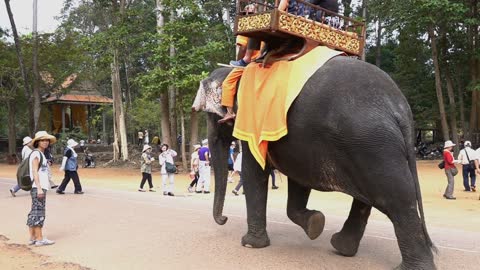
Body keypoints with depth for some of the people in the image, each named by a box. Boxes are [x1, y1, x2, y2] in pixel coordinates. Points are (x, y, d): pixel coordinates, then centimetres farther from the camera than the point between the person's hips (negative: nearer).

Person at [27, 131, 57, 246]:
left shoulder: (41, 154, 19)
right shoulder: (36, 153, -9)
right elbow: (34, 171, -16)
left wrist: (46, 185, 20)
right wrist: (39, 188, -20)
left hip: (41, 188, 10)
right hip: (38, 188, -10)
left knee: (34, 213, 12)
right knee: (38, 213, -6)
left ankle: (32, 238, 18)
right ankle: (40, 239, -3)